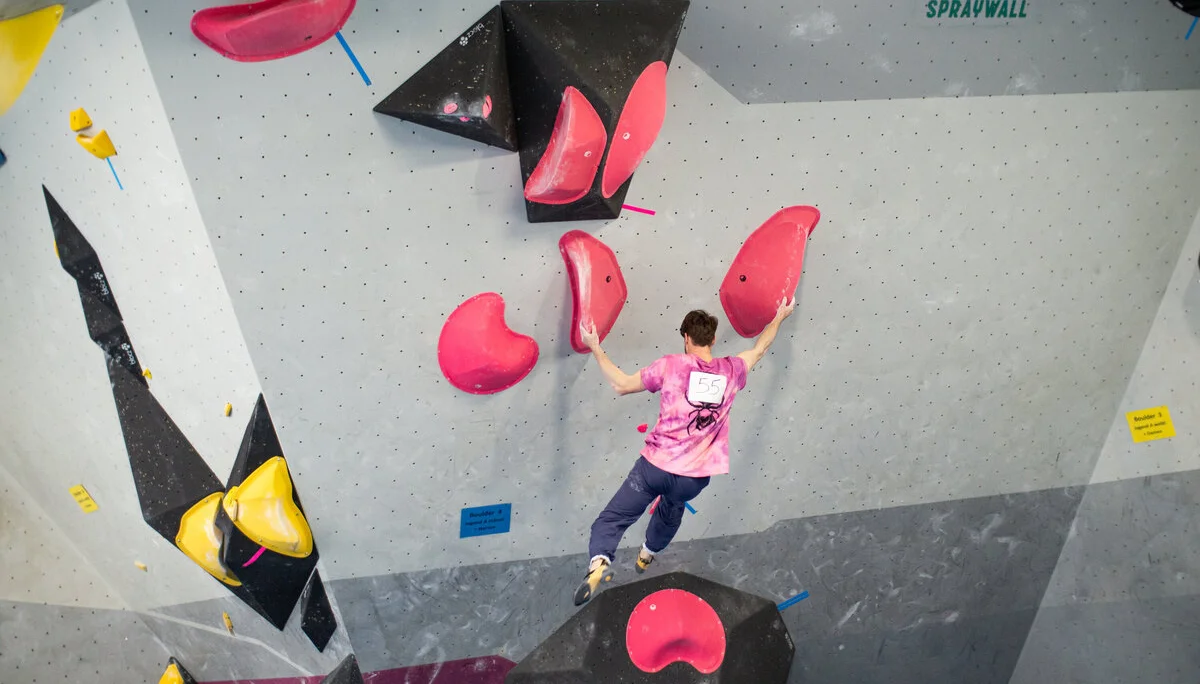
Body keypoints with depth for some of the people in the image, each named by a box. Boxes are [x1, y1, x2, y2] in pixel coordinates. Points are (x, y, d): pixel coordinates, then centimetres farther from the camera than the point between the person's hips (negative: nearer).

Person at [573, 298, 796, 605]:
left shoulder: (671, 365, -10)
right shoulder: (731, 371, 1)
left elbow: (621, 385, -5)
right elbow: (760, 348, 21)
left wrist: (595, 348, 4)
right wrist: (780, 316, 37)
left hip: (656, 465, -4)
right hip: (695, 477, 4)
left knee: (613, 517, 6)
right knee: (671, 508, 37)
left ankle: (599, 562, -20)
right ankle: (647, 555, 55)